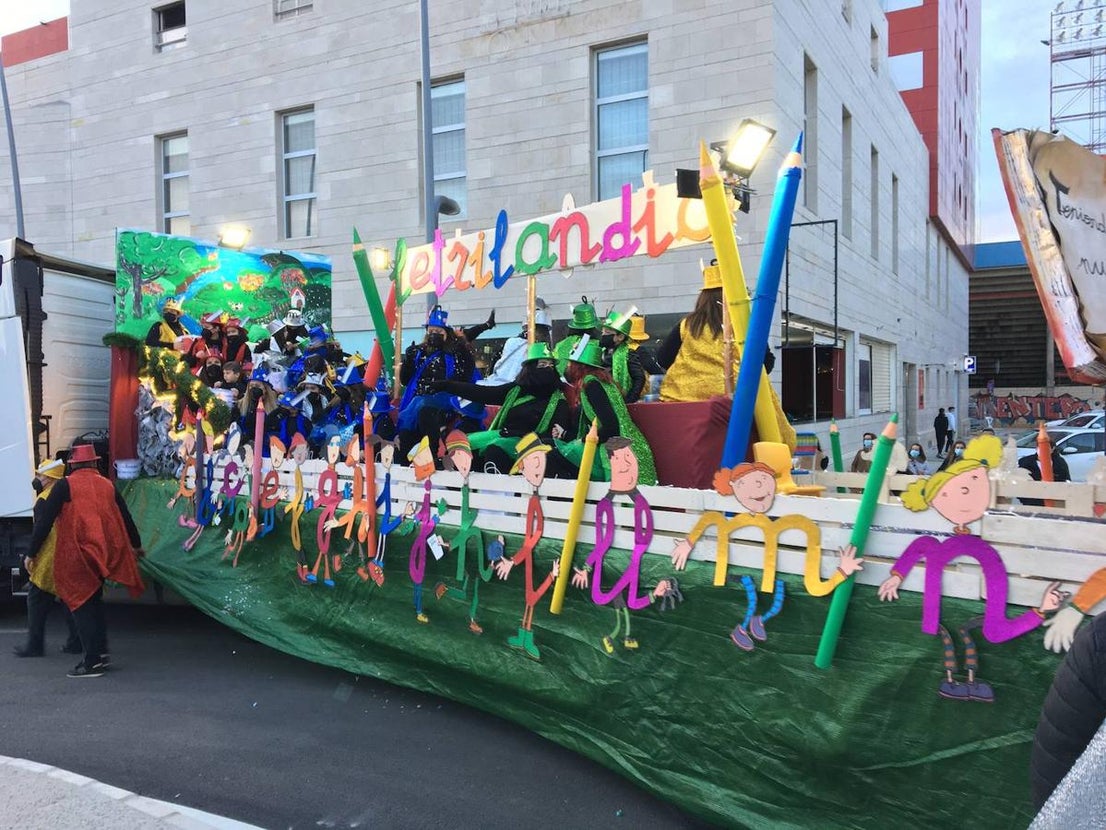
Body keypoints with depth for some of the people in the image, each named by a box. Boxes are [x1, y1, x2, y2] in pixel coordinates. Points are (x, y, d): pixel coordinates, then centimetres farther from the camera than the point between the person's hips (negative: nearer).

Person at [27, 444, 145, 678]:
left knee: (82, 604, 0)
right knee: (94, 601, 19)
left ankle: (92, 661, -2)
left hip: (76, 556, -5)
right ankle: (101, 652, 15)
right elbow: (125, 518, 19)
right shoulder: (107, 485, 11)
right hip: (105, 554, 5)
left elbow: (45, 521, -4)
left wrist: (33, 553, 6)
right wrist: (136, 545, 34)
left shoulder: (64, 486, -3)